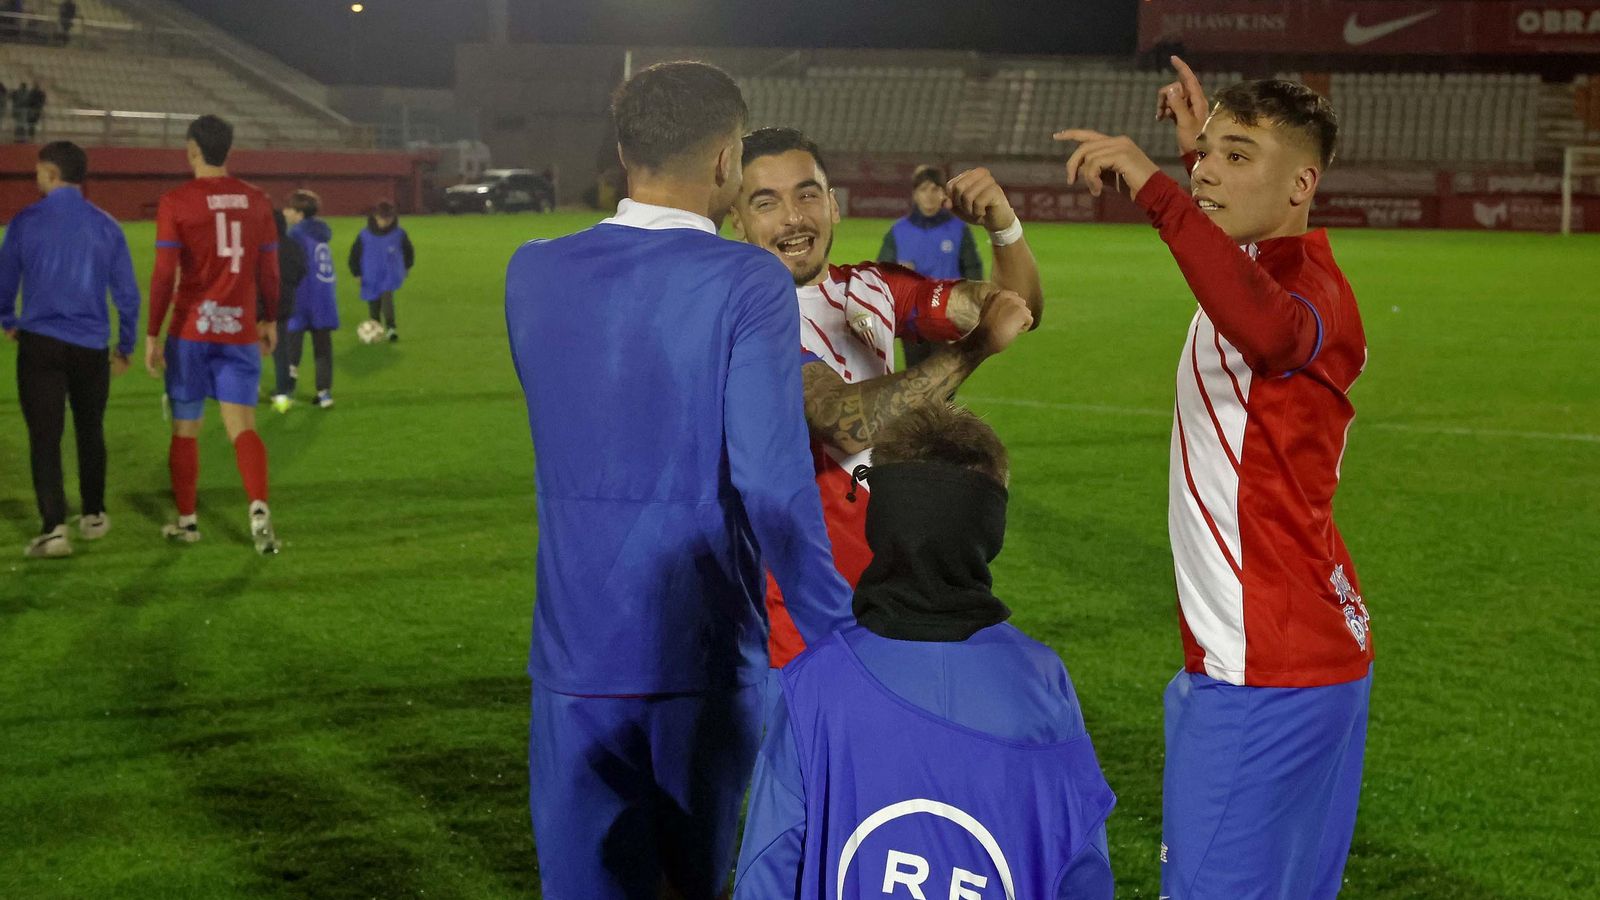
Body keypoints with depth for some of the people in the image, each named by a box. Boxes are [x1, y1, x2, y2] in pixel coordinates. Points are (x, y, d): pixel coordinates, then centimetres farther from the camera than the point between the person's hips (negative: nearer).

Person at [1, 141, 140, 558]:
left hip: (40, 346, -2)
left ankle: (54, 528, -13)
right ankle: (93, 516, 29)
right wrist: (125, 347, 15)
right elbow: (127, 293, 4)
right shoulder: (106, 227, 2)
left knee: (45, 437, -2)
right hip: (91, 347, 2)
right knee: (90, 432, 18)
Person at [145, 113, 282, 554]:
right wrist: (270, 320, 20)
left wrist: (152, 335, -5)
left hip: (190, 331, -2)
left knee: (185, 429, 11)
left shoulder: (176, 202, -7)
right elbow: (269, 269, 7)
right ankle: (259, 507, -22)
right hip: (240, 331, 2)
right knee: (242, 426, 0)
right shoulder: (256, 200, 3)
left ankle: (186, 521, 19)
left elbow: (164, 273, -10)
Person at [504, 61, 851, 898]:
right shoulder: (749, 284, -13)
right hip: (707, 653, -3)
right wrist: (840, 641, -10)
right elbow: (772, 486, -19)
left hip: (579, 651, 3)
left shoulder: (533, 272, 2)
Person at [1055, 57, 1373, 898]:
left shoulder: (1311, 289, -18)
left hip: (1264, 677, -11)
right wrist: (1196, 148, 34)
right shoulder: (1264, 265, 12)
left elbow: (1269, 329, -45)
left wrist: (1157, 190, -46)